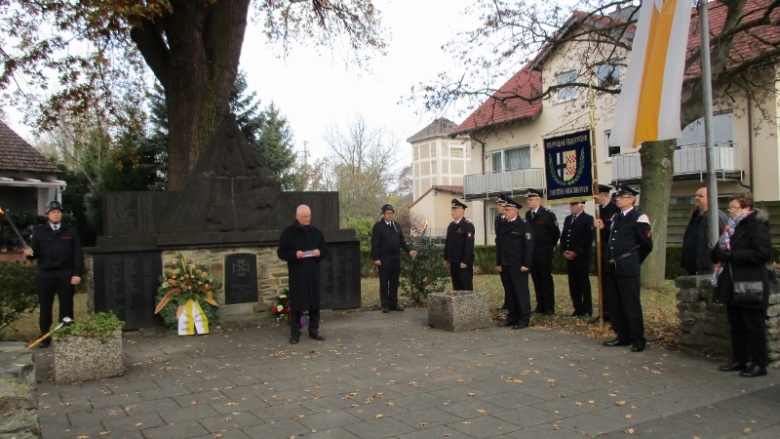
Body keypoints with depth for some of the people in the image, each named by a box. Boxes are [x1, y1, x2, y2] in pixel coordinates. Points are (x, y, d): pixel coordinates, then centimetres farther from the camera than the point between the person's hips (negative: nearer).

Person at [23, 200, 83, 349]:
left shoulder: (71, 230, 6)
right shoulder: (39, 231, 7)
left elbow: (78, 253, 1)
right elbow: (35, 253, 5)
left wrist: (77, 273, -7)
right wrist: (30, 253, -20)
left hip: (66, 273, 0)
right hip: (45, 274, 1)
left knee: (66, 306, 5)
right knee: (45, 306, 6)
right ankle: (45, 337, 17)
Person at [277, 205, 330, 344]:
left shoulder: (316, 232, 10)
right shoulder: (288, 233, -1)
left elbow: (326, 250, 14)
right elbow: (281, 252, -3)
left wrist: (320, 252, -9)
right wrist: (294, 254, -20)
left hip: (313, 273, 4)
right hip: (296, 274, -3)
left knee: (315, 302, 7)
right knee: (296, 303, -1)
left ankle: (314, 330, 18)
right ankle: (295, 333, 6)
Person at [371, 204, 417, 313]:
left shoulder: (396, 225, 14)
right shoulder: (378, 226, -4)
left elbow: (402, 241, 16)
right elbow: (375, 243, -9)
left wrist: (409, 250, 3)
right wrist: (376, 258, -15)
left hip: (396, 258, 5)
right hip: (384, 259, -5)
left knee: (394, 282, 9)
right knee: (384, 282, 2)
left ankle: (393, 303, 17)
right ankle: (385, 305, 8)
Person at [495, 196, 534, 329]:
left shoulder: (524, 225, -5)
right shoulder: (503, 226, 15)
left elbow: (529, 246, -11)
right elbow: (499, 246, 16)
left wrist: (526, 264, -15)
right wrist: (499, 263, 10)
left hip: (518, 266, -7)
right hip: (505, 265, 7)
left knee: (521, 292, -2)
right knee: (509, 292, 10)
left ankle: (524, 319, 4)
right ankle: (512, 317, 18)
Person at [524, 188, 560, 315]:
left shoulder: (548, 214, -9)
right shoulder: (527, 215, 7)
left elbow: (556, 233, -5)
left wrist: (550, 246, 5)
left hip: (544, 252, -5)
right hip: (531, 252, 5)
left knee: (546, 278, 1)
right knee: (536, 279, 8)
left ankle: (549, 307, 6)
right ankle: (540, 305, 16)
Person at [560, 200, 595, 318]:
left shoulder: (588, 219, -4)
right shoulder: (567, 219, 18)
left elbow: (588, 238, -13)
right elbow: (563, 236, 17)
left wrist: (575, 252, -15)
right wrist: (564, 251, 2)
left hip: (582, 256, -6)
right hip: (569, 256, 6)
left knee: (584, 283, -2)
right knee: (573, 284, 7)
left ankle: (587, 309, 5)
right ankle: (578, 308, 14)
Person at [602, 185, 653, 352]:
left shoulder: (638, 217, -8)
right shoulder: (616, 217, 15)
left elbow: (647, 244, -6)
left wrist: (634, 261, 3)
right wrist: (611, 260, 6)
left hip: (627, 268, -8)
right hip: (613, 267, 8)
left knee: (631, 304, -2)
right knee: (615, 304, 11)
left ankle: (637, 339, 8)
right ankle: (622, 336, 21)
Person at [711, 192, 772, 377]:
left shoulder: (756, 226, -11)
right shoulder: (732, 227, 16)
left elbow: (763, 253, -23)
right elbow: (717, 253, 23)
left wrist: (732, 255, -21)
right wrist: (718, 253, -1)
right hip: (733, 286, 9)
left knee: (754, 326, -1)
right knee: (736, 325, 13)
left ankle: (759, 364, 8)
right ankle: (739, 360, 22)